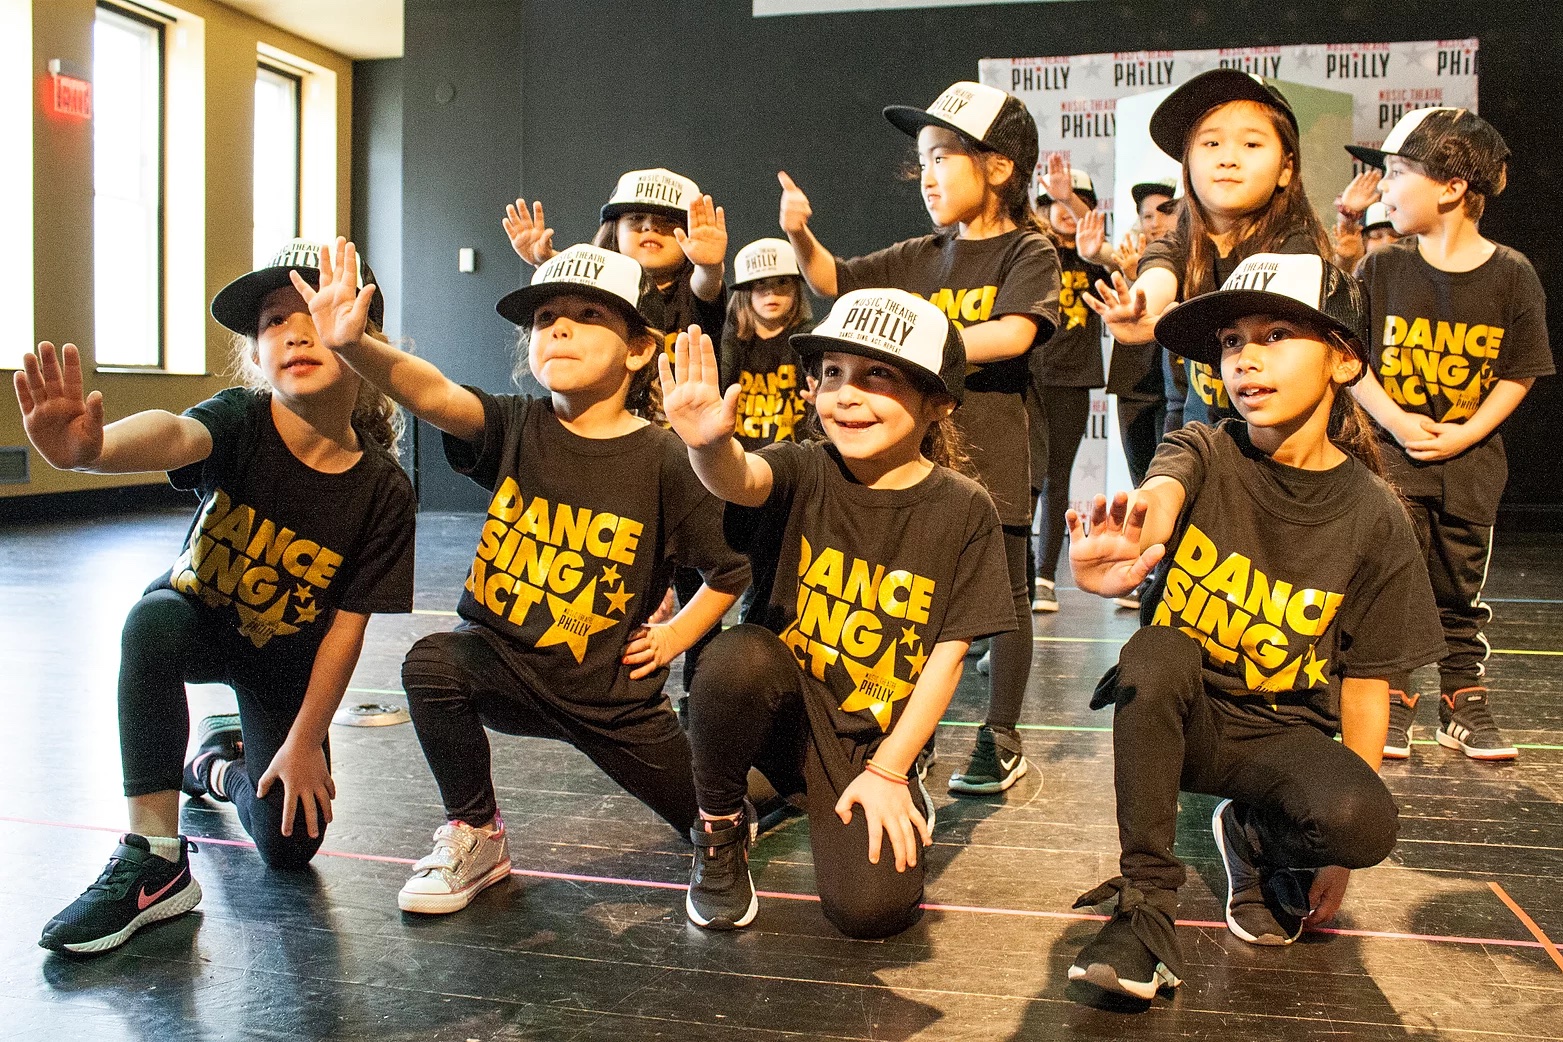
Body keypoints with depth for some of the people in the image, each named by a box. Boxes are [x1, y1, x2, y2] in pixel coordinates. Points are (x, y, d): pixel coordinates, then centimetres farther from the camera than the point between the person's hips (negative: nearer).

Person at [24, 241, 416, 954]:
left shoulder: (383, 491, -23)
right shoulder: (241, 421, -26)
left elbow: (346, 626, -17)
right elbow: (175, 434, -50)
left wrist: (305, 741, -14)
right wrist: (93, 449, -73)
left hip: (286, 657, 1)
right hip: (197, 621, -1)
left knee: (290, 845, -2)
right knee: (153, 619, -38)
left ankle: (220, 763, 34)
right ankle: (155, 866, -27)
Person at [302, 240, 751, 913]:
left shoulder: (664, 460, -14)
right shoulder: (516, 428, -8)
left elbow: (733, 566, -2)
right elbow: (434, 395, -29)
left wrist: (677, 633, -6)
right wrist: (352, 345, -44)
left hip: (611, 688, -1)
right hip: (505, 662, 2)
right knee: (432, 664, -30)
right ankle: (476, 837, -4)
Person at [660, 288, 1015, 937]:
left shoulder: (963, 511, -8)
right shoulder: (805, 472, -9)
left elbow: (947, 657, -7)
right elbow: (742, 479, -33)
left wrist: (886, 771, -11)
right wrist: (710, 444, -57)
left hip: (876, 736, 0)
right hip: (783, 706, 0)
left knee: (870, 908, -21)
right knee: (739, 656, -34)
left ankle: (898, 801, 15)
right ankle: (719, 830, -5)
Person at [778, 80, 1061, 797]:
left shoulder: (1028, 251, -2)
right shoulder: (921, 257, 13)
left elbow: (1011, 334, -18)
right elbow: (834, 281, 16)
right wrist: (802, 236, -4)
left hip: (990, 450, -4)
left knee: (1002, 594, 8)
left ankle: (1001, 739, 21)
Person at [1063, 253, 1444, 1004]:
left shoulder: (1373, 516, -7)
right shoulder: (1204, 453, -8)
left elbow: (1365, 683, -2)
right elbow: (1163, 492, -34)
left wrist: (1340, 852, -3)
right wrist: (1131, 544, -61)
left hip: (1279, 734, 0)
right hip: (1180, 715, 0)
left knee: (1361, 821, -32)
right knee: (1157, 651, -34)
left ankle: (1259, 838, 6)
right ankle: (1146, 904, -20)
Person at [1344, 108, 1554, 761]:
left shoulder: (1511, 274, -4)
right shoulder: (1382, 269, -3)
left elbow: (1519, 372, 0)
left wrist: (1468, 433, -11)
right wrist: (1394, 420, -13)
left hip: (1470, 459, 0)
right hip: (1392, 452, 0)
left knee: (1462, 588, 10)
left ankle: (1464, 707, 23)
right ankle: (1392, 705, 9)